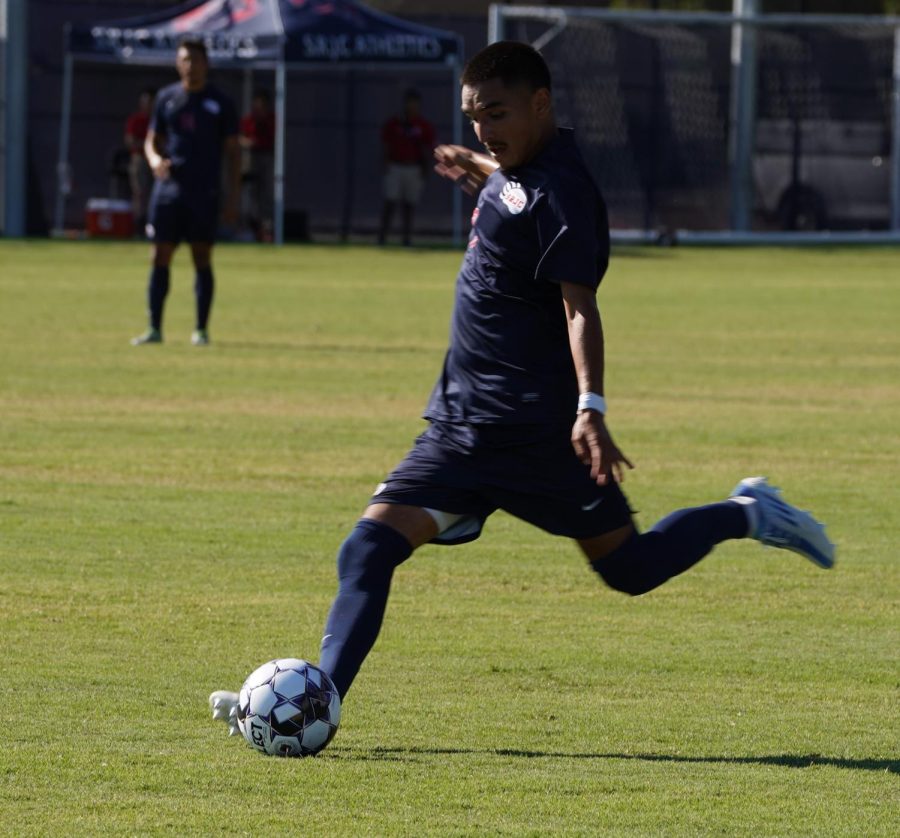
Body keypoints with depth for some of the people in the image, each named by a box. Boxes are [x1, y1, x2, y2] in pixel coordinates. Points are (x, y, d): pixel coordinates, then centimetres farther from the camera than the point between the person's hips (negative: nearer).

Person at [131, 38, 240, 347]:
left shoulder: (219, 102, 4)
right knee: (160, 257, -1)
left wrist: (233, 197, -2)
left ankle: (201, 329, 5)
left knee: (202, 258, -1)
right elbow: (152, 140, 15)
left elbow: (232, 151, 5)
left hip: (204, 193, -2)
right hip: (168, 189, 2)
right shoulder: (166, 98, 10)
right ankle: (155, 328, 2)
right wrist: (154, 159, -10)